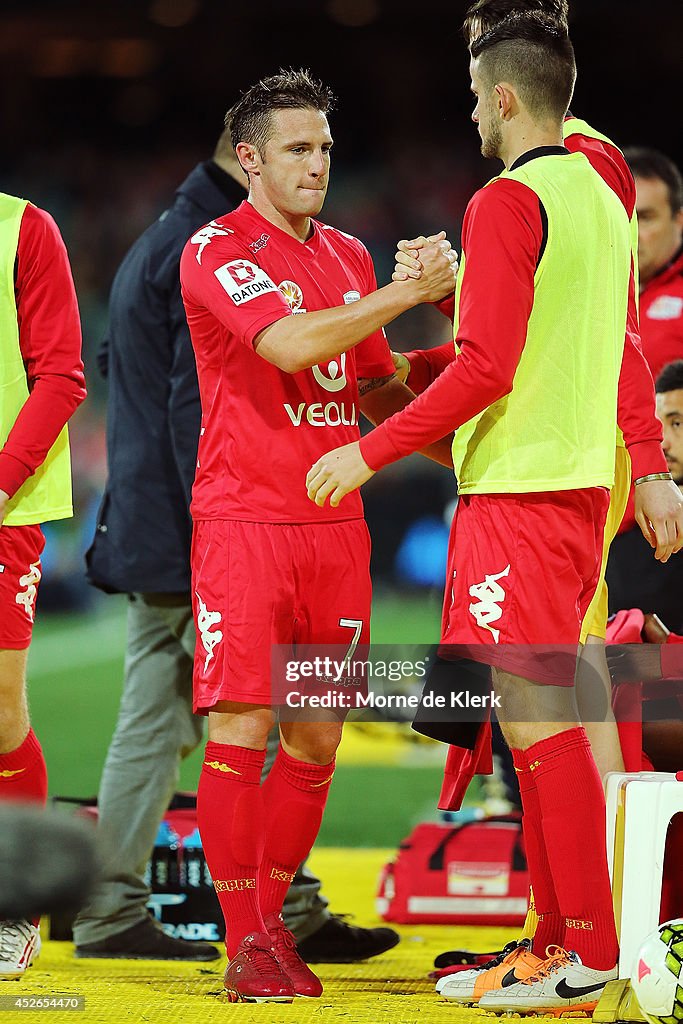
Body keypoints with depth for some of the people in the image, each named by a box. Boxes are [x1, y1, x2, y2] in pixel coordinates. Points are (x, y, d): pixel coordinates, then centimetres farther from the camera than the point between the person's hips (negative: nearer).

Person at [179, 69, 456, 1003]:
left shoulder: (349, 255, 16)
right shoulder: (216, 251, -5)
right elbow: (290, 343, -21)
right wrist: (406, 292, -20)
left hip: (336, 522, 6)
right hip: (245, 518, -6)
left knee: (316, 740, 5)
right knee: (242, 726, -9)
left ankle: (271, 920, 16)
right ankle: (244, 942, -3)